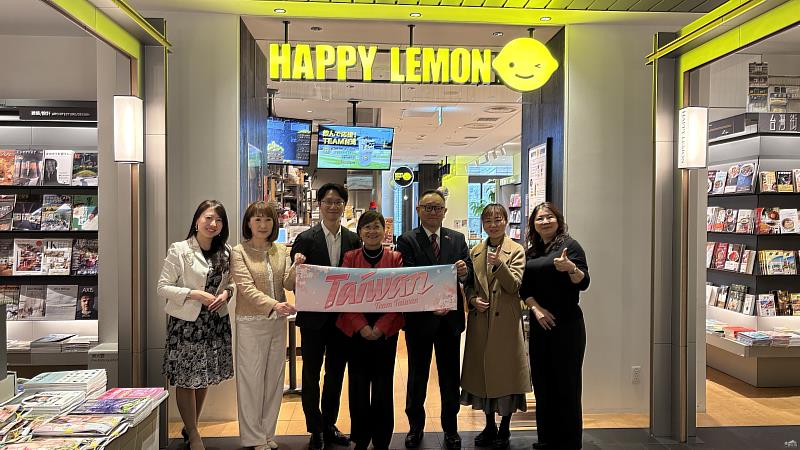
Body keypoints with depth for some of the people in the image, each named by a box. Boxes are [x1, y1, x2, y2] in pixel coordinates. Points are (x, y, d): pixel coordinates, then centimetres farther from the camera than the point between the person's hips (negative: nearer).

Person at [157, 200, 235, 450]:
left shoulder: (225, 252, 4)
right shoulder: (179, 250, -9)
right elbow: (163, 288, -9)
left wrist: (226, 293, -8)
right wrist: (195, 294, -19)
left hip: (215, 322, 5)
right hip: (186, 323, -5)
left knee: (204, 378, 15)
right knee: (186, 380, 4)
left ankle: (191, 428, 35)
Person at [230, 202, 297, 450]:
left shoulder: (281, 251, 8)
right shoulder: (239, 252, -5)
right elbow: (246, 287, -15)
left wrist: (297, 268, -20)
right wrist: (273, 305, -30)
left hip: (278, 322, 5)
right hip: (250, 323, -5)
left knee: (274, 378, 12)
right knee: (251, 379, 3)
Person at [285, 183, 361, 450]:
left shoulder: (353, 240, 1)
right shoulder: (305, 239, -8)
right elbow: (292, 283, -8)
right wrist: (297, 267, -29)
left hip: (343, 316, 3)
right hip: (314, 317, -3)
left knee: (336, 373, 15)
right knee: (311, 374, 9)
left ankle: (330, 425, 32)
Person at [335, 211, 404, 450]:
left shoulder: (395, 258, 2)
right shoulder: (349, 258, 3)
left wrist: (381, 326, -12)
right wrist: (361, 326, -12)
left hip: (386, 331, 0)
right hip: (356, 331, 1)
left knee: (383, 386, 6)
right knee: (358, 386, 6)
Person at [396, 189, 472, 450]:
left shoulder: (457, 239, 5)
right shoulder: (407, 241, -6)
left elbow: (469, 275, -1)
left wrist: (464, 272, -24)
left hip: (450, 317, 3)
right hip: (419, 318, -2)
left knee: (450, 375, 13)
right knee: (417, 375, 12)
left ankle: (450, 428, 30)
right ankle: (415, 426, 30)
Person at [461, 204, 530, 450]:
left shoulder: (516, 251, -2)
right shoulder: (475, 252, 9)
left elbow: (514, 285, -11)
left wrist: (499, 264, -26)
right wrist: (473, 299, -6)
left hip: (506, 320, -4)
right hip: (480, 320, 4)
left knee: (505, 371, 3)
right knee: (482, 370, 11)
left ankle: (504, 430, 19)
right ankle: (489, 426, 27)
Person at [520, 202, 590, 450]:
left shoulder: (569, 245, -5)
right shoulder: (532, 252, 11)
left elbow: (583, 283, -13)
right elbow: (524, 287, 9)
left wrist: (571, 268, -33)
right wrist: (536, 309, -7)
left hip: (567, 326, -6)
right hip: (540, 325, 6)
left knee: (567, 384, 0)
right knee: (542, 383, 12)